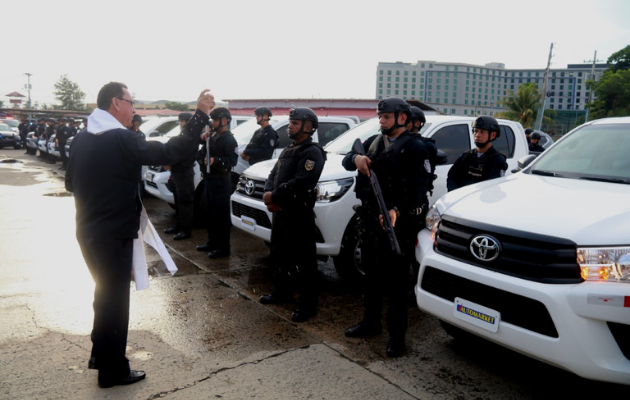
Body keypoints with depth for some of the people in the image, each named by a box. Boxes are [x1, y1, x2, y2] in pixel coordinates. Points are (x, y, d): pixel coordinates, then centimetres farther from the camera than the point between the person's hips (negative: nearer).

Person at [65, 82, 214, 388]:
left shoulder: (80, 139, 5)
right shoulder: (121, 140, -21)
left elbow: (70, 182, 14)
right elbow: (171, 152, -25)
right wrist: (200, 115, -21)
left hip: (88, 232, 8)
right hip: (114, 235, -8)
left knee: (106, 293, 24)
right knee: (115, 299, 5)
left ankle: (100, 353, 39)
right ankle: (113, 370, 19)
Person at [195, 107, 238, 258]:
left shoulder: (229, 140, -11)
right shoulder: (213, 137, 16)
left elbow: (232, 160, -23)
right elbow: (200, 155, 14)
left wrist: (215, 160, -33)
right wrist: (203, 141, -2)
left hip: (221, 182, -9)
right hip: (209, 179, 9)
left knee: (221, 215, -5)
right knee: (210, 214, 16)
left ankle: (223, 247, 1)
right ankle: (212, 243, 28)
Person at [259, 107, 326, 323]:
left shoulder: (313, 152, -12)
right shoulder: (287, 150, 18)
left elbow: (300, 183, -24)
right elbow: (273, 174, 13)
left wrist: (274, 196, -16)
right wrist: (269, 195, -7)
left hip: (299, 214, -10)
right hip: (279, 211, 10)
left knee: (303, 260, -4)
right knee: (278, 254, 20)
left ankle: (308, 304, 5)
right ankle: (282, 292, 37)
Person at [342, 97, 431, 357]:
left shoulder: (415, 147, -7)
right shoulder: (374, 141, 14)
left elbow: (420, 187, -15)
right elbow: (346, 160, 11)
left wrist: (397, 211, -30)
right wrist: (356, 158, -14)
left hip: (399, 222, -6)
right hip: (370, 219, 7)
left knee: (396, 281, 1)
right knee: (372, 275, 18)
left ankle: (396, 335, 14)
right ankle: (370, 323, 34)